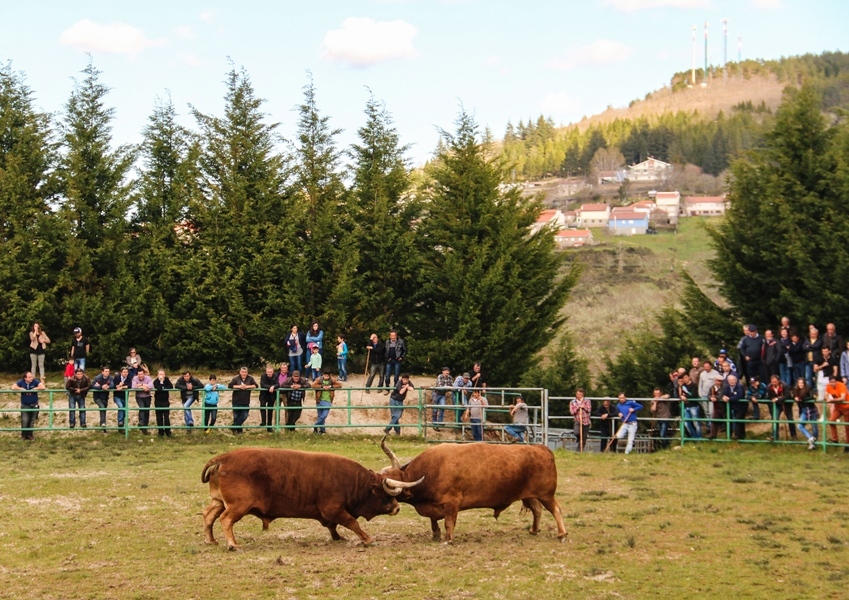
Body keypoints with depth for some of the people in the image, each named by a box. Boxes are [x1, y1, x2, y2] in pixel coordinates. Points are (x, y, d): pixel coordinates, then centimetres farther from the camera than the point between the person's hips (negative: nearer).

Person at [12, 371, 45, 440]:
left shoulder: (35, 381, -13)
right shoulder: (21, 382, -10)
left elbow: (42, 387, -24)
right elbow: (13, 387, -19)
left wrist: (34, 389, -20)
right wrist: (22, 389, -19)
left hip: (34, 405, 1)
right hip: (24, 405, -1)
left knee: (32, 421, 9)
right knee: (25, 421, -9)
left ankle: (30, 435, 25)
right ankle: (24, 435, 11)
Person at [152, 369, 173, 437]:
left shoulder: (167, 380, -1)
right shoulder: (155, 381, -8)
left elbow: (171, 387, -15)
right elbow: (158, 388, -27)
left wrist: (163, 387, -16)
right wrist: (161, 382, -20)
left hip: (166, 401, 1)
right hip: (158, 401, -1)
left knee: (166, 417, -3)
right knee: (159, 417, 4)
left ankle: (168, 431, 5)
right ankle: (161, 432, 11)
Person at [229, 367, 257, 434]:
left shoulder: (250, 379, 0)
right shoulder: (236, 379, -5)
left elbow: (255, 386, -7)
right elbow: (230, 386, -14)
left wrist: (247, 386, -18)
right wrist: (239, 386, -21)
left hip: (246, 402, 2)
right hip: (236, 401, -2)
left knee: (244, 416, -3)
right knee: (236, 416, 4)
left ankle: (234, 427, 10)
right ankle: (238, 430, 19)